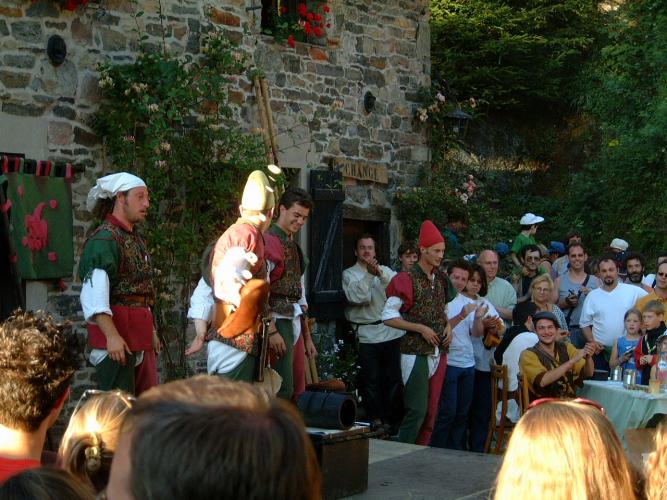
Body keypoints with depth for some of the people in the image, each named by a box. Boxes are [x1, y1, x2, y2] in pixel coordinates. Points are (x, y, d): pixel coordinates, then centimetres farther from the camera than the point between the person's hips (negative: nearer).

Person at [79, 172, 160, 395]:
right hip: (117, 339, -10)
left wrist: (151, 331, 26)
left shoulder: (136, 239, 20)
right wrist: (112, 336, -30)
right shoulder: (104, 239, -12)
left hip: (140, 335, 10)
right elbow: (94, 296, -23)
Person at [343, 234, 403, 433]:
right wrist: (369, 275, -20)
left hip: (391, 332, 3)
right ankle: (375, 420, 7)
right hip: (367, 334, -2)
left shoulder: (386, 271, 13)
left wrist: (381, 275, -17)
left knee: (393, 379, 5)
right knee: (370, 380, -1)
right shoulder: (349, 274, 4)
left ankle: (391, 420, 14)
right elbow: (356, 297, -12)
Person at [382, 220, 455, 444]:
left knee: (432, 410, 8)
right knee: (417, 410, -10)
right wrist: (421, 328, -16)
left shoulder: (441, 280, 12)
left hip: (438, 353, 7)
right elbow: (388, 316, -12)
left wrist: (448, 325, 4)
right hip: (415, 353, -7)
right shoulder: (407, 280, -10)